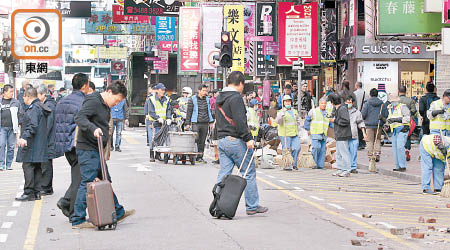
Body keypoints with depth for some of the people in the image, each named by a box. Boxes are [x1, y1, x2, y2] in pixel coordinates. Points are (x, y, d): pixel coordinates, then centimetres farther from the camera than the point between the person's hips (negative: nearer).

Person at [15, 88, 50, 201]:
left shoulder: (33, 109, -13)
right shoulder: (40, 108, 18)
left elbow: (33, 126, -24)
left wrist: (25, 137, -32)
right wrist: (23, 137, 33)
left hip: (32, 144, -10)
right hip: (39, 144, 10)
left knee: (28, 166, -8)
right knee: (36, 167, 11)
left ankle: (28, 193, -9)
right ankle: (36, 192, 13)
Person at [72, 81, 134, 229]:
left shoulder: (105, 106, 17)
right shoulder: (93, 101, -13)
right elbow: (79, 118, -25)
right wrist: (93, 128, -40)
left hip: (97, 150, 10)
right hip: (87, 150, -10)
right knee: (87, 183, -10)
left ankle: (118, 213, 27)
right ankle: (78, 220, -6)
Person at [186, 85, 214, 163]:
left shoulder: (207, 99, 11)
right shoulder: (192, 99, -2)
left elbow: (209, 111, 19)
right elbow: (189, 112, 0)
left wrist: (211, 122, 14)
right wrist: (188, 123, -4)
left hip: (205, 123, 4)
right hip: (196, 123, -4)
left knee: (202, 141, 5)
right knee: (196, 139, -12)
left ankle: (200, 157, 12)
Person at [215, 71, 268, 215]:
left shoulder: (219, 98, 16)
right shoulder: (235, 98, -13)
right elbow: (239, 121, -21)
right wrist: (248, 138, -19)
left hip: (221, 139, 9)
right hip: (235, 140, -9)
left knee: (223, 174, 8)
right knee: (249, 173, 1)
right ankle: (252, 206, 5)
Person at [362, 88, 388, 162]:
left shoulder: (367, 103, -6)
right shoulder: (382, 104, 3)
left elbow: (363, 114, -10)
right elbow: (386, 115, 3)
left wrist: (364, 119, 10)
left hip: (369, 125, -2)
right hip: (379, 125, 2)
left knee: (370, 140, 4)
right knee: (378, 140, 12)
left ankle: (370, 156, 3)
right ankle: (377, 154, 3)